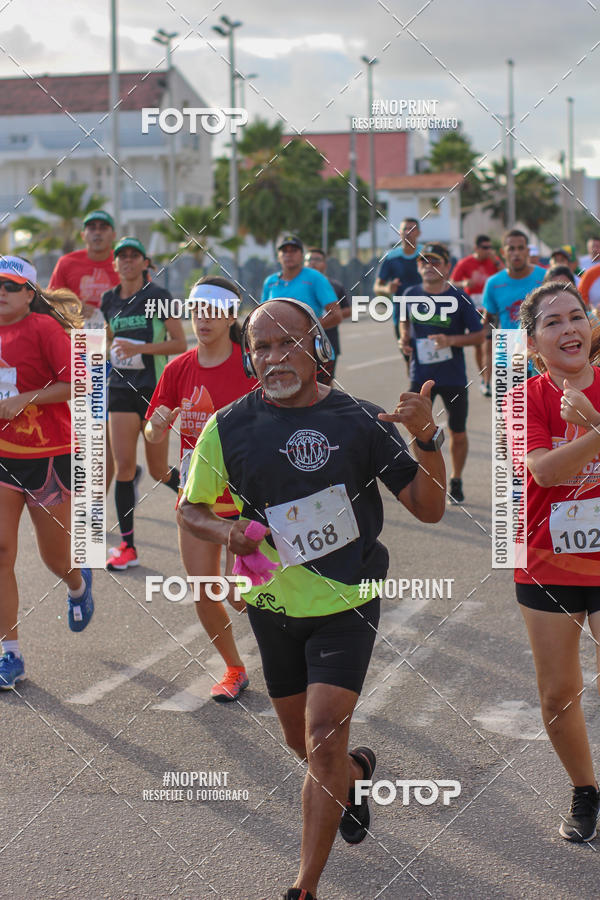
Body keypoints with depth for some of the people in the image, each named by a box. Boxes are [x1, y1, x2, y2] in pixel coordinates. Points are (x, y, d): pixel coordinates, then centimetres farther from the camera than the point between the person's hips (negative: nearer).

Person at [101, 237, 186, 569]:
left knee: (158, 471, 3)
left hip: (155, 388, -4)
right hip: (121, 389, 4)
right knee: (123, 466, -5)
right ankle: (127, 546, 0)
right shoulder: (109, 300, 8)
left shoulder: (158, 296, -6)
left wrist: (140, 348, -19)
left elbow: (180, 343, -9)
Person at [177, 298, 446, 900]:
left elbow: (428, 509, -6)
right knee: (301, 741, 17)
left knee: (324, 741, -14)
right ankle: (355, 772, 53)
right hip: (274, 604, 3)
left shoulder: (360, 421, -7)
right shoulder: (227, 429, -6)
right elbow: (191, 509, 7)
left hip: (348, 604, -3)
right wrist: (226, 532, -15)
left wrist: (427, 438, -22)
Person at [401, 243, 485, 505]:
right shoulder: (411, 295, 2)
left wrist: (451, 340, -21)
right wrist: (405, 339, 1)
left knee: (457, 433, 10)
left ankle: (456, 481, 29)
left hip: (454, 377, -2)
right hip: (421, 376, 2)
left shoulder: (459, 298, -8)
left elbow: (479, 336, -6)